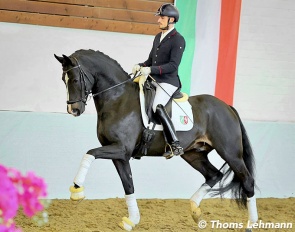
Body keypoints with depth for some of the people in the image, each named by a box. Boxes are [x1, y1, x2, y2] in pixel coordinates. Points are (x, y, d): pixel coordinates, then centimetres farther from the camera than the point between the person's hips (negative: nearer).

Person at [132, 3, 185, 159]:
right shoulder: (158, 37, 17)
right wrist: (140, 66, 1)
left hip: (168, 82, -10)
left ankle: (175, 145, -31)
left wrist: (151, 69, -26)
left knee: (157, 107, -29)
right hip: (154, 80, 10)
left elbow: (173, 65, -19)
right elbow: (151, 60, 23)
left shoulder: (178, 40, -10)